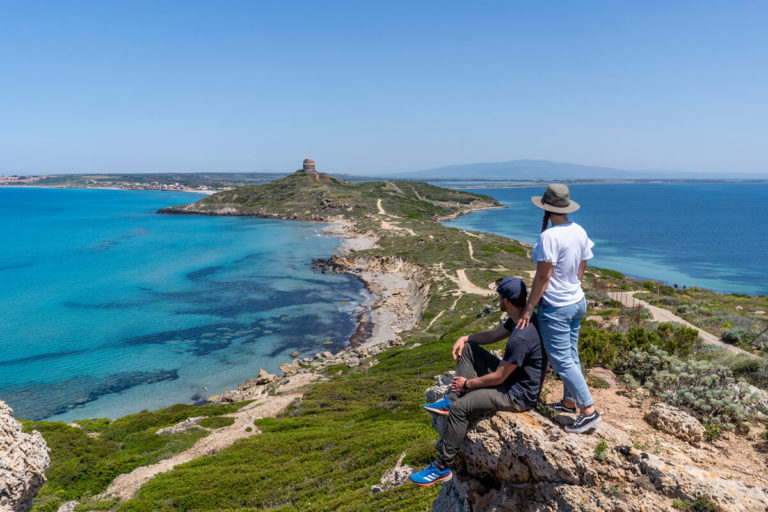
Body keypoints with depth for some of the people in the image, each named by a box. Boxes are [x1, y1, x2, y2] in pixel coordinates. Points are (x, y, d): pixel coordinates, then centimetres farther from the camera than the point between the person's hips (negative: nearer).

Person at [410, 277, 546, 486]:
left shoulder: (521, 338, -32)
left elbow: (498, 378, -24)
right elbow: (493, 335, 17)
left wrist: (468, 384, -9)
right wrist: (465, 338, 2)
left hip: (518, 396, -10)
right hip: (511, 376, 10)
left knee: (460, 408, -19)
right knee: (467, 349, 8)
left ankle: (442, 467, -6)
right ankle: (451, 399, 7)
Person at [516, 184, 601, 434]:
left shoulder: (549, 237, -23)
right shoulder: (579, 231, 2)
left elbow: (543, 276, -22)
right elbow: (581, 270, 10)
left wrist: (528, 308, -15)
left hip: (555, 307, -9)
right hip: (577, 302, 9)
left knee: (562, 360, 0)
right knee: (571, 355, 19)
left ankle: (589, 410, 4)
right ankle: (569, 401, 34)